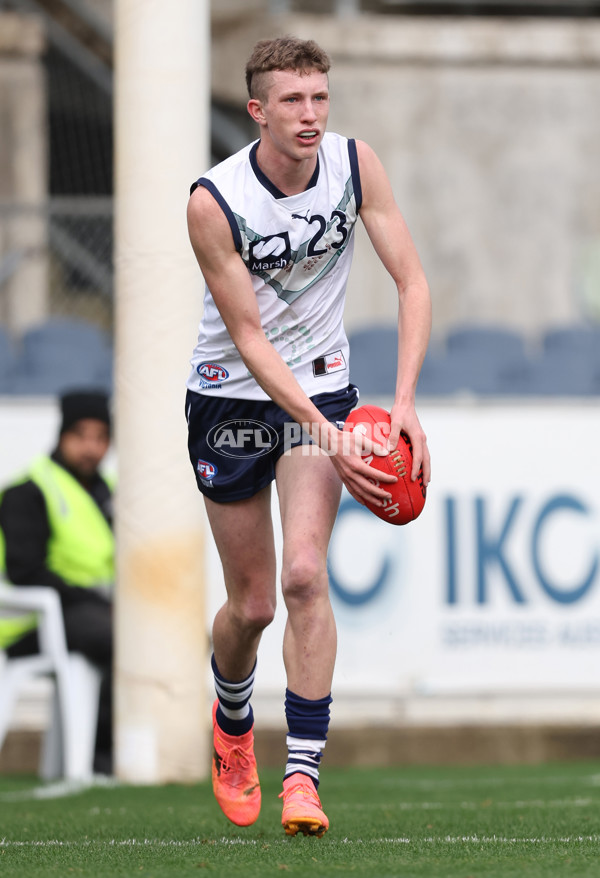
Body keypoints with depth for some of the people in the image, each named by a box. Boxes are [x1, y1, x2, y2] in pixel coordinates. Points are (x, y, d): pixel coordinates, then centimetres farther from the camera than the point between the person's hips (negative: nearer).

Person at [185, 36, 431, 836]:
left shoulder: (355, 164, -12)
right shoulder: (214, 202, -21)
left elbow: (412, 282, -11)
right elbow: (249, 336, -20)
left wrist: (404, 403, -23)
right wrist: (328, 436, -28)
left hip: (322, 387, 1)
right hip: (231, 396, -1)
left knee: (304, 574, -19)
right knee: (250, 604, 5)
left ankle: (303, 775, -18)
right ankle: (232, 724, 38)